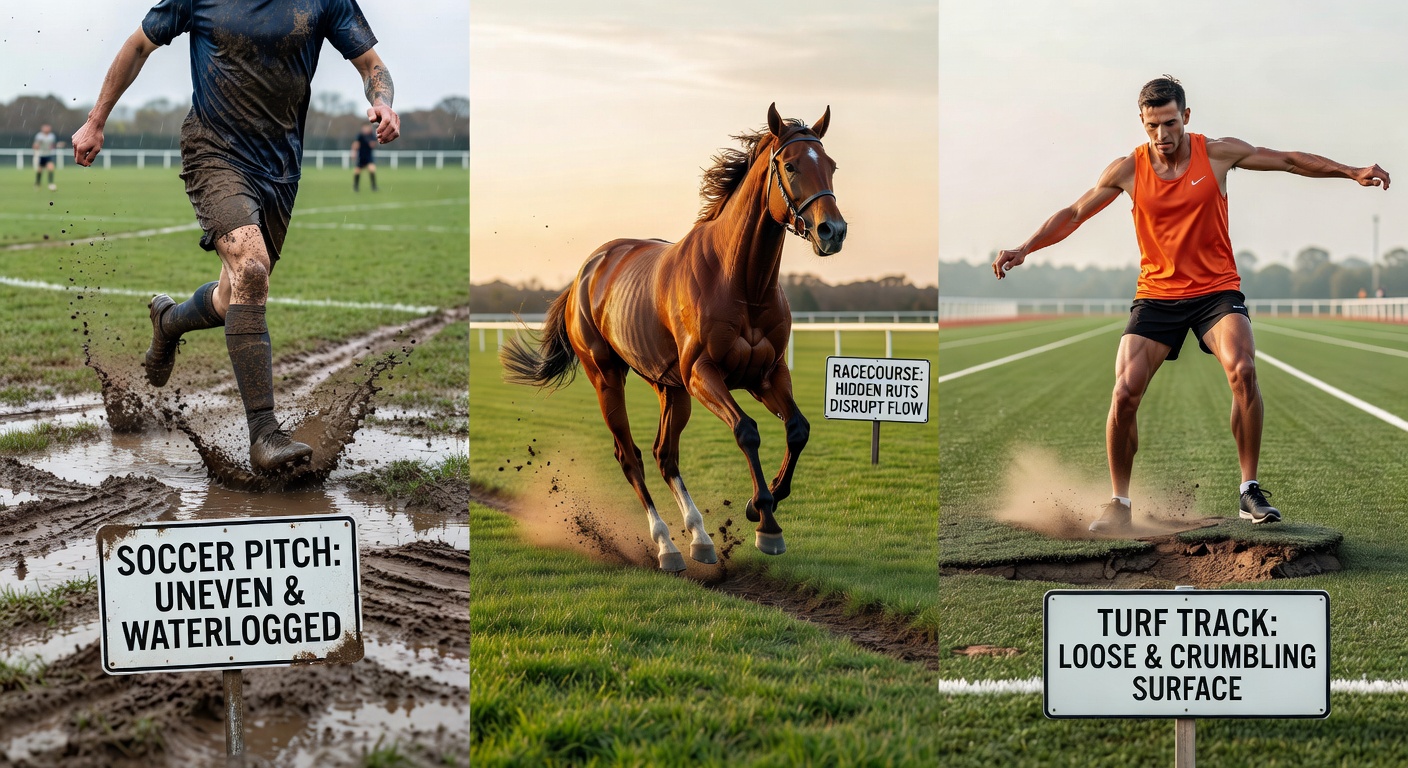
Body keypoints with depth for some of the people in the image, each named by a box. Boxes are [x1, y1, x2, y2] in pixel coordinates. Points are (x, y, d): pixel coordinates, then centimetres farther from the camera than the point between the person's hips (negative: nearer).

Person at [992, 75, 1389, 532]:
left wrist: (1353, 172, 3)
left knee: (1243, 371, -26)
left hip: (1217, 290, -1)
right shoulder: (1128, 170, -1)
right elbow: (1073, 215, 6)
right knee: (1124, 393, -14)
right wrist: (1024, 249, -2)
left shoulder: (1218, 154, -2)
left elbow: (1291, 162, 7)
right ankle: (1119, 504, 3)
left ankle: (1250, 492, -13)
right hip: (1156, 296, 1)